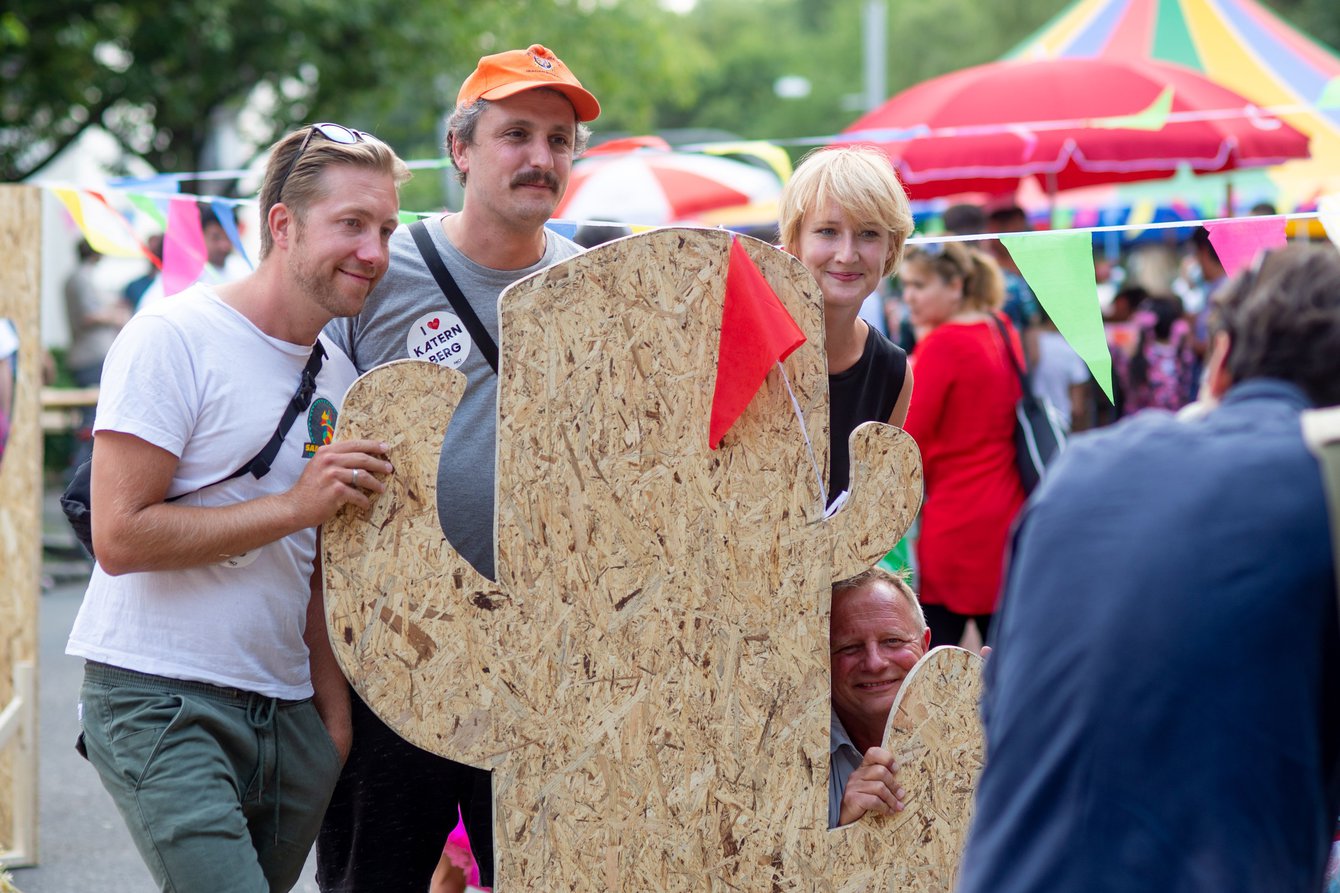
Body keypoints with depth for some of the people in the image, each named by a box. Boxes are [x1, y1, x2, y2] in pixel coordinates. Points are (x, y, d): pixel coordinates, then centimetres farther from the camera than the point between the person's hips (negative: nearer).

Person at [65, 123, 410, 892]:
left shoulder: (340, 376, 13)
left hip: (287, 711, 7)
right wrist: (295, 505, -17)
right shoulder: (175, 340, -9)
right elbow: (119, 536, -17)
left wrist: (335, 715, 10)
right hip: (160, 703, -7)